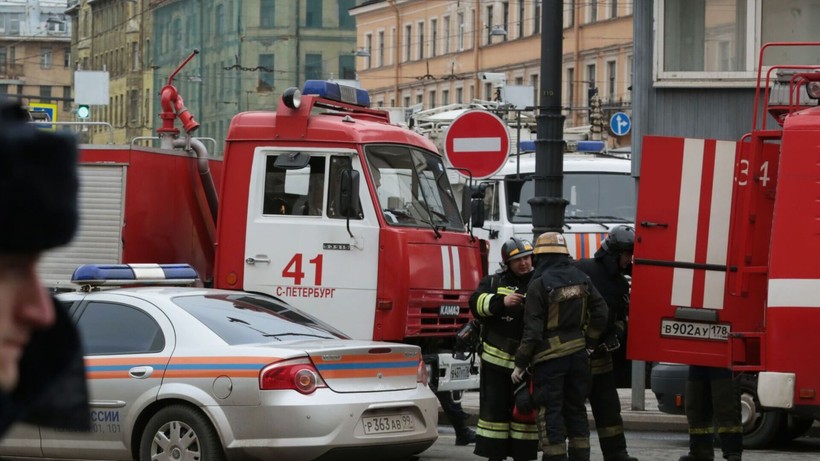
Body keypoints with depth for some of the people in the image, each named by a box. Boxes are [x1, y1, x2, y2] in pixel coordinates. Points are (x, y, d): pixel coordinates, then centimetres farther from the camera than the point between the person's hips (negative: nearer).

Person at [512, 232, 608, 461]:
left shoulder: (539, 285, -13)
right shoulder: (581, 279, 4)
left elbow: (533, 330, -14)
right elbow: (600, 313, 5)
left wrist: (520, 364, -8)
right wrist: (589, 343, 16)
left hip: (550, 358, -6)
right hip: (578, 354, 6)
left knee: (550, 414, -1)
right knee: (576, 409, 15)